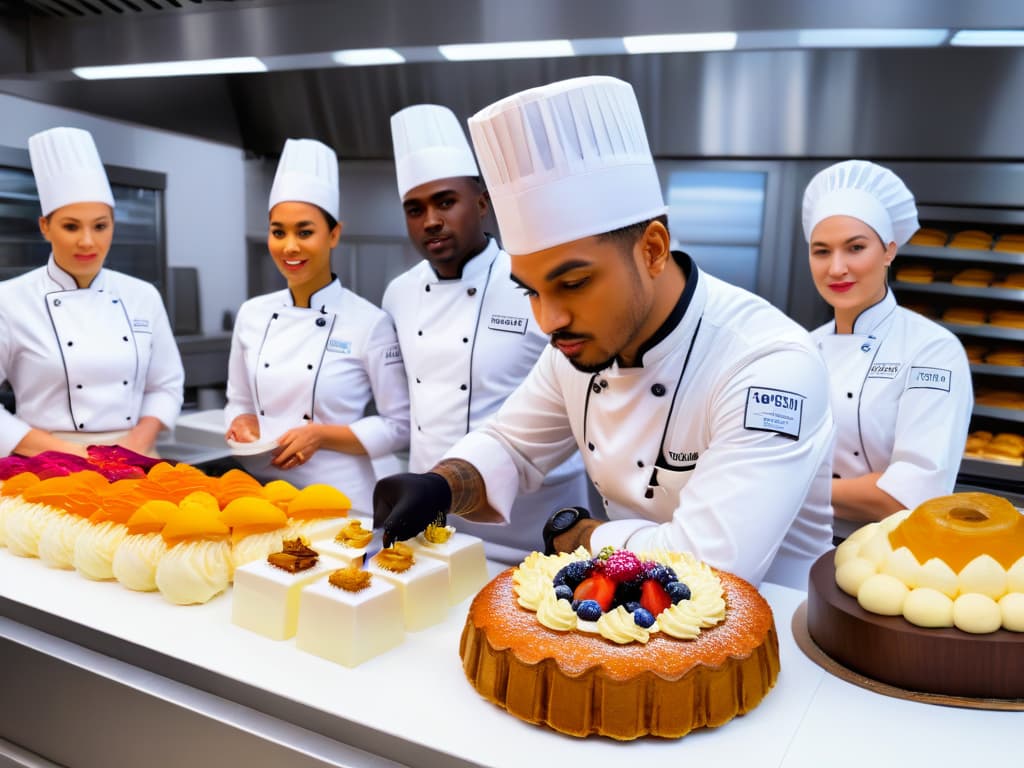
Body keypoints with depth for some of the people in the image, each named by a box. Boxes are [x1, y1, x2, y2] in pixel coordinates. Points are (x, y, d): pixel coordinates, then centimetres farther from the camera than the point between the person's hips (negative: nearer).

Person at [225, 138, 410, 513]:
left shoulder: (369, 322, -11)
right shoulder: (251, 314, 3)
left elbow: (400, 426, -8)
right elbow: (239, 403, 14)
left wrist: (323, 435, -17)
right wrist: (243, 424, -6)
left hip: (338, 497, -4)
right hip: (261, 493, 4)